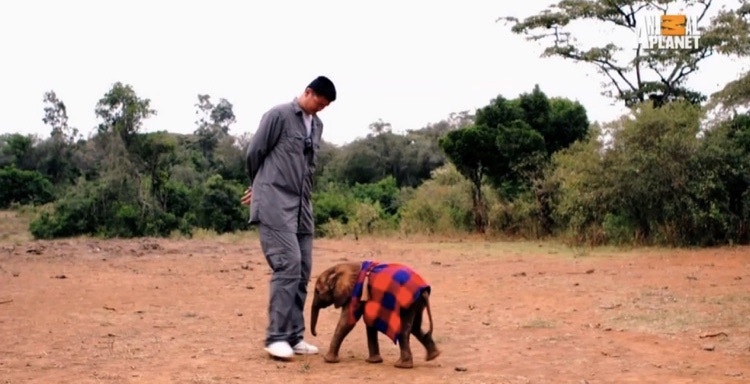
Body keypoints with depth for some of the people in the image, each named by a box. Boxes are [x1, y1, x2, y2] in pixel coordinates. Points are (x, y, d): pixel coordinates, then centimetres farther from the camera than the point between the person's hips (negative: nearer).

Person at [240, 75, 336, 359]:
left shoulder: (317, 125, 16)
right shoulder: (279, 115, -6)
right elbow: (254, 152, -2)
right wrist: (262, 187, 14)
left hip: (302, 206, 7)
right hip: (275, 204, -7)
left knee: (302, 270, 5)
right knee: (288, 264, -15)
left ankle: (294, 336, 12)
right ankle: (277, 337, -10)